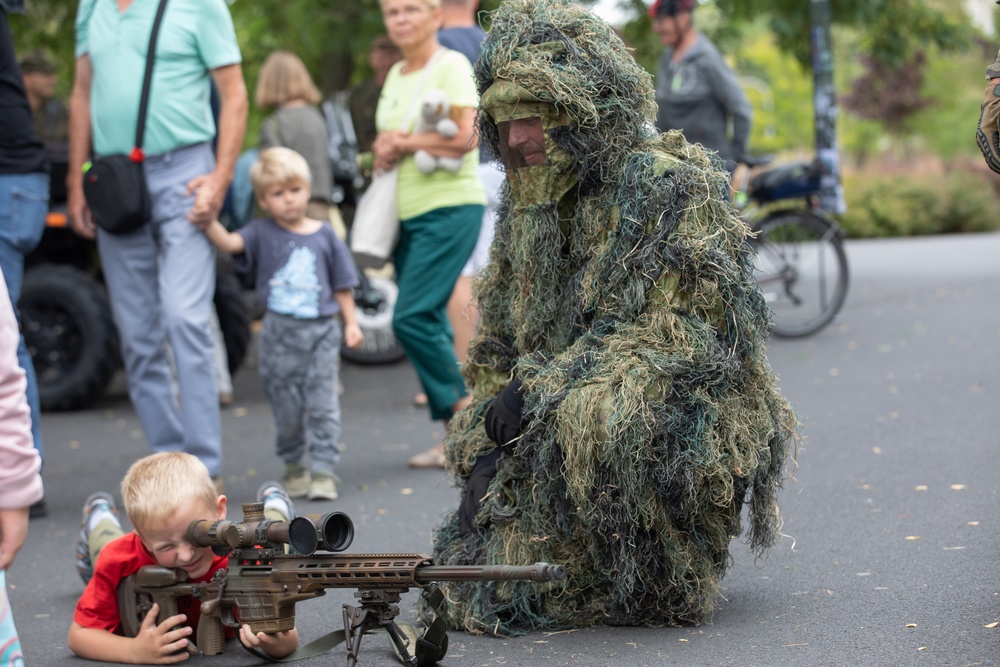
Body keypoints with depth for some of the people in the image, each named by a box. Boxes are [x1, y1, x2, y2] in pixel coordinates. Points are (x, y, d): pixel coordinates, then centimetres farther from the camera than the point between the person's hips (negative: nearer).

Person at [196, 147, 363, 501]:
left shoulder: (324, 235, 5)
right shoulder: (262, 234, 2)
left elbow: (342, 284, 10)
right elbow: (230, 243, -16)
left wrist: (351, 323, 6)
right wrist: (208, 221, -33)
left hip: (321, 329, 0)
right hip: (280, 332, 0)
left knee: (322, 403, -3)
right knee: (286, 406, 8)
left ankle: (323, 469, 1)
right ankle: (293, 466, 25)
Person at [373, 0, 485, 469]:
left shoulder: (451, 66, -7)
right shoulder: (395, 75, 17)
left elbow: (466, 137, -18)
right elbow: (386, 140, 26)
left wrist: (403, 141, -8)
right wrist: (384, 151, 2)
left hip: (450, 207, -8)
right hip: (409, 213, 8)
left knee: (413, 318, -16)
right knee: (427, 323, 5)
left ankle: (462, 410, -2)